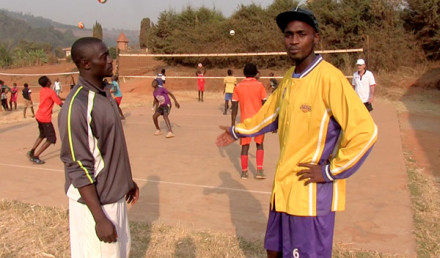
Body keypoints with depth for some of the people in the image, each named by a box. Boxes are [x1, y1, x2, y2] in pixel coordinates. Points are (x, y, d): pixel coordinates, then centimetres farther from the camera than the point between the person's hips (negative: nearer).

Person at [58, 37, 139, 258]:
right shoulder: (77, 107, -23)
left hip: (114, 196, 9)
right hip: (94, 204, -9)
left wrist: (127, 180, 20)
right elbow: (78, 169, -23)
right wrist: (99, 218, -22)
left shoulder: (104, 93, 4)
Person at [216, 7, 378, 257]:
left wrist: (330, 172, -17)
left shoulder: (329, 78, -18)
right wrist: (237, 131, 28)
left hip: (312, 192, -8)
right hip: (283, 187, 8)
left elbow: (365, 132, -22)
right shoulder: (288, 78, 6)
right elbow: (271, 114, 24)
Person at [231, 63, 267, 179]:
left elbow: (234, 106, -1)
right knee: (259, 144, 15)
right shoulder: (259, 85, -4)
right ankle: (259, 170, 7)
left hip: (245, 120, 1)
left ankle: (244, 172, 15)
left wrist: (233, 123, 4)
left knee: (245, 146, 10)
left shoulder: (238, 86, 0)